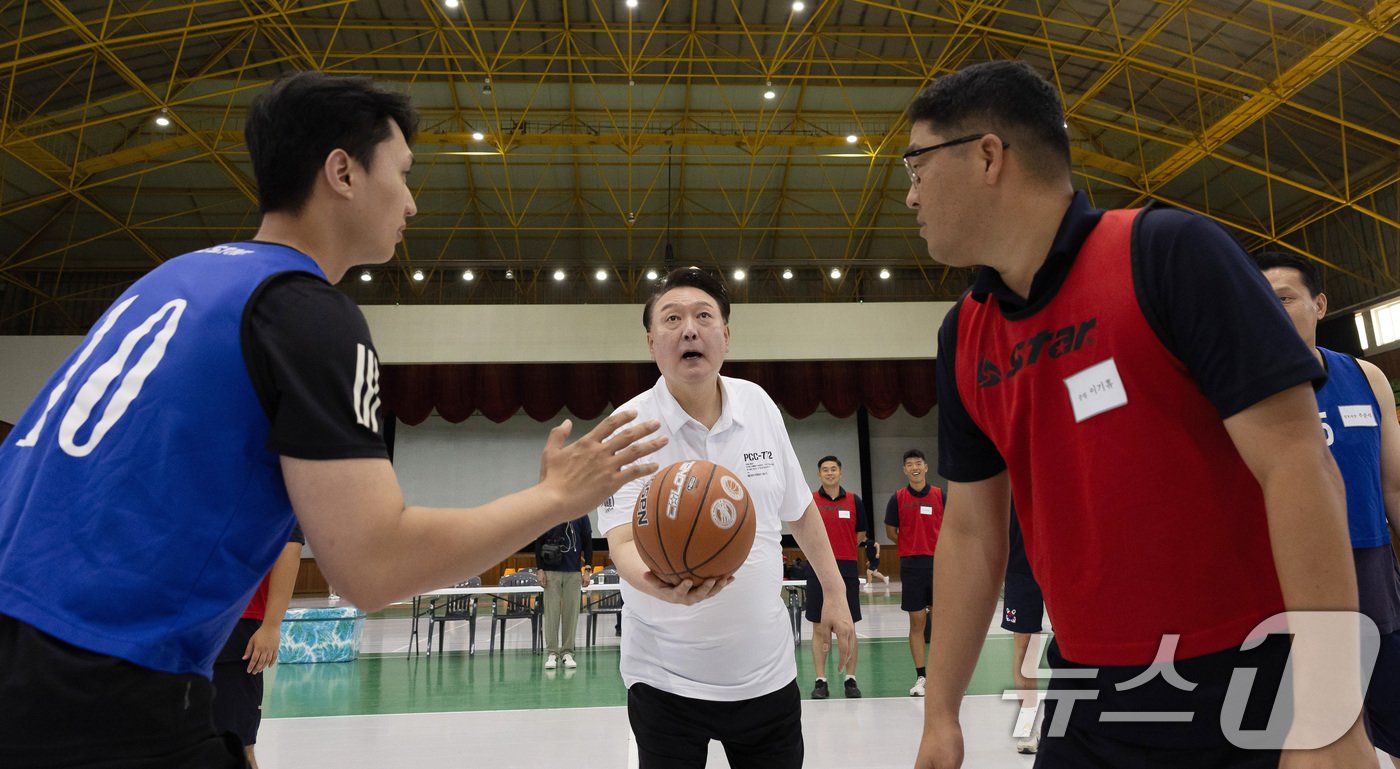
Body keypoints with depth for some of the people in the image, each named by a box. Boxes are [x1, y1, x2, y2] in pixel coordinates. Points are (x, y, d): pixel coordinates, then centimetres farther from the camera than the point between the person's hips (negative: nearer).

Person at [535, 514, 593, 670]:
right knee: (551, 613, 1)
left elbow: (588, 543, 6)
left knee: (571, 613, 2)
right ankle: (551, 653, 9)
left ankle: (567, 653, 12)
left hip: (574, 572, 1)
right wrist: (540, 569, -1)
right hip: (551, 571, -1)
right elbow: (538, 542, 4)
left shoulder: (581, 516, 3)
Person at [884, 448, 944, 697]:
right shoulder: (897, 498, 2)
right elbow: (890, 532, 8)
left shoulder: (939, 495, 3)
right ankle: (921, 676, 10)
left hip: (938, 564, 0)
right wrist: (912, 547, 5)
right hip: (911, 566, 0)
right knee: (916, 622, 3)